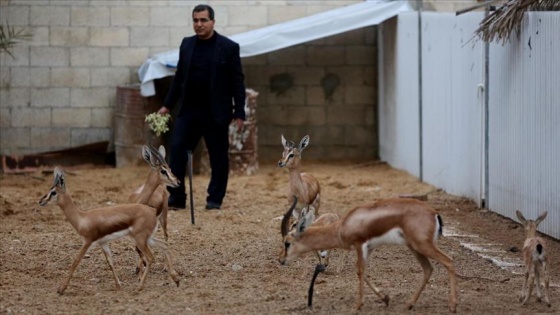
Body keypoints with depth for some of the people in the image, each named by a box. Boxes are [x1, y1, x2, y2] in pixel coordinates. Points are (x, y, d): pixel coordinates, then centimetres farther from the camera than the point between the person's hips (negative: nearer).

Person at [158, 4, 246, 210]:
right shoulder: (187, 44, 9)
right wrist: (167, 105, 12)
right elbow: (179, 77, 15)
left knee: (218, 157, 2)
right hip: (188, 109, 3)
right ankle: (176, 198, 0)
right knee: (177, 150, -5)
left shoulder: (229, 47, -4)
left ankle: (215, 199, 13)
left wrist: (239, 113, -8)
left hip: (216, 113, -3)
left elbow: (237, 82, -4)